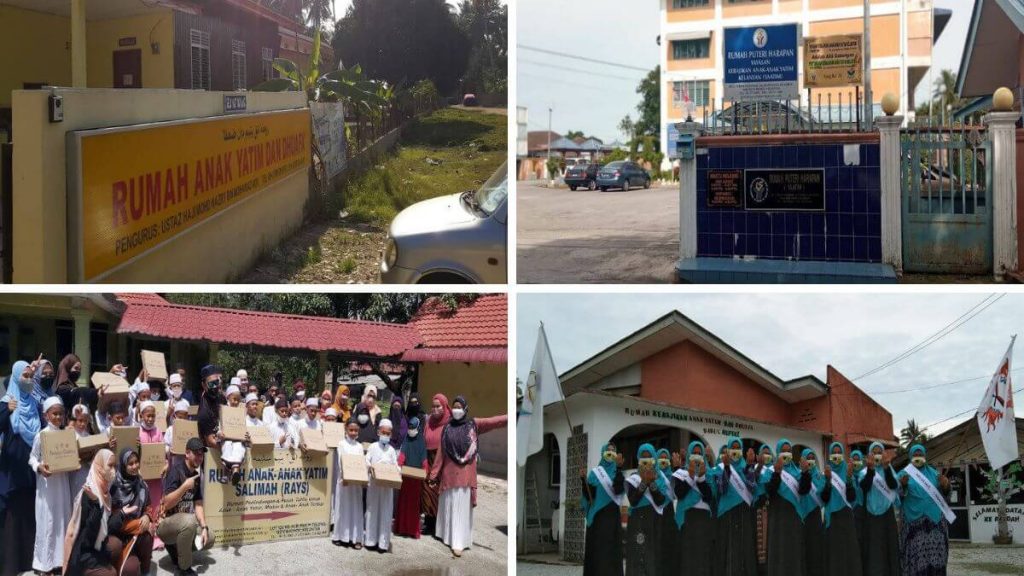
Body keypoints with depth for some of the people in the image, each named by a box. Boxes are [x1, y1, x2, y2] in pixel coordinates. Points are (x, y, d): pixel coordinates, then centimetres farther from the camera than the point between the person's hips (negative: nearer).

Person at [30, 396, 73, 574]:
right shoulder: (41, 435, -8)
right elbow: (32, 458, -5)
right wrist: (39, 467, -24)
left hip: (63, 480, 5)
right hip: (47, 481, -5)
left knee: (63, 518, 9)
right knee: (47, 521, -2)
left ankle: (61, 558, 19)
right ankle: (45, 562, 6)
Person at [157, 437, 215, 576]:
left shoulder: (196, 476, 5)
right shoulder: (175, 472, -20)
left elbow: (198, 505, 4)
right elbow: (167, 504, -27)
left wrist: (204, 527, -9)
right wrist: (185, 486, -35)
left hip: (184, 523, 8)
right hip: (166, 523, -8)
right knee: (189, 520, -37)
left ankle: (174, 547, 17)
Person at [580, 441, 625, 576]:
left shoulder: (617, 472, 7)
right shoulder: (595, 473, 6)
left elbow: (618, 490, -15)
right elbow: (589, 496, -1)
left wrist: (618, 468, -22)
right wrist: (584, 480, -15)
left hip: (612, 515, 0)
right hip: (597, 516, 0)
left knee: (611, 549, -4)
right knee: (597, 549, -4)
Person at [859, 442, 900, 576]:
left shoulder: (888, 470, 9)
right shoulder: (864, 472, 5)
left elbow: (893, 485, -12)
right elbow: (864, 487, -16)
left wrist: (886, 467, -27)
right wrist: (870, 469, -29)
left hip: (887, 514, 2)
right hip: (870, 514, -2)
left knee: (888, 546, -1)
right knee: (872, 547, -6)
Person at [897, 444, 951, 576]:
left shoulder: (933, 473, 16)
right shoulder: (904, 473, 9)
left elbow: (942, 494, 13)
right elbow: (897, 495, -1)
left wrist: (945, 486, -9)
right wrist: (902, 485, -21)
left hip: (934, 518, 2)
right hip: (914, 520, -2)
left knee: (936, 551, -6)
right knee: (916, 553, -10)